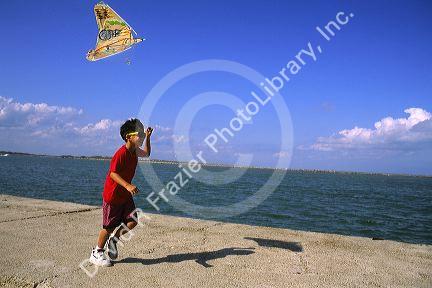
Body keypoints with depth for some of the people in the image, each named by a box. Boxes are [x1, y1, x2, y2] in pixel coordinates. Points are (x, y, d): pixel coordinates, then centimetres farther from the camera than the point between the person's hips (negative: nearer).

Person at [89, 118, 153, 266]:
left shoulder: (134, 151, 3)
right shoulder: (121, 153, -24)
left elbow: (146, 153, 24)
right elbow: (113, 173, -28)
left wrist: (148, 137, 11)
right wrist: (128, 185, -41)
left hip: (125, 195, 8)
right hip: (112, 195, -8)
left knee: (132, 221, 0)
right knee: (109, 227, 4)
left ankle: (113, 240, 24)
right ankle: (96, 254, 25)